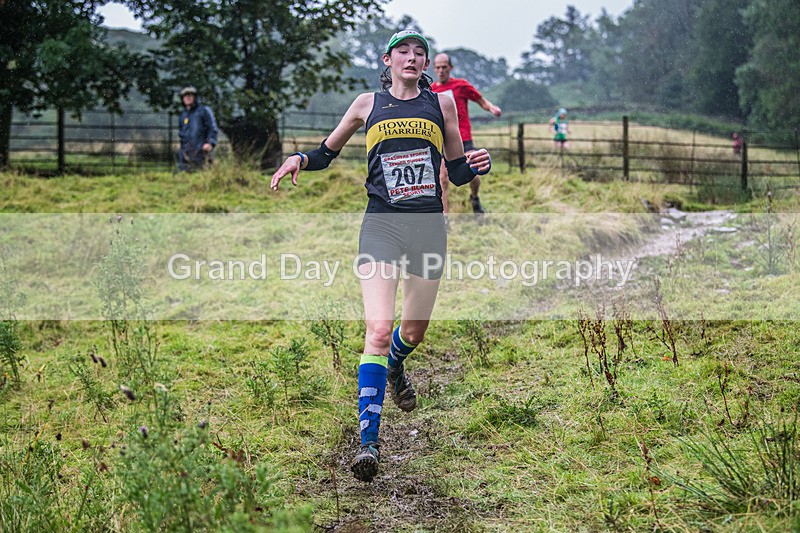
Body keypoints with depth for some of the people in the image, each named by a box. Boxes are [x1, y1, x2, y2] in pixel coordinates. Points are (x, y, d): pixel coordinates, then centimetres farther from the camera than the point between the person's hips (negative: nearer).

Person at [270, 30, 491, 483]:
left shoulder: (441, 104, 10)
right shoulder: (368, 104, 8)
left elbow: (458, 171, 14)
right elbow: (328, 152, 19)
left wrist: (479, 165, -8)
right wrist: (301, 159, -2)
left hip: (429, 226, 2)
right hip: (381, 224, -2)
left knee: (412, 333, 13)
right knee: (378, 329, -18)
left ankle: (394, 369, 51)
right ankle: (369, 440, -18)